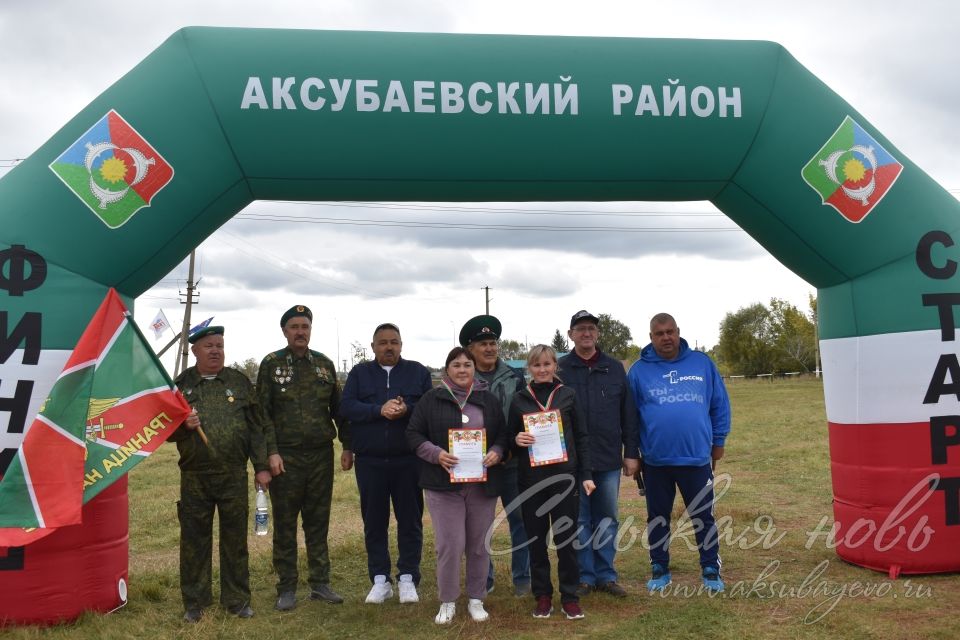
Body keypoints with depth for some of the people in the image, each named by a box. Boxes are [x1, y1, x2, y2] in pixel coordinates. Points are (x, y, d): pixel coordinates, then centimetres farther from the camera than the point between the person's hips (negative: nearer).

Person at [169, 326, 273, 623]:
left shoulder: (239, 382, 5)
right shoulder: (181, 385, 4)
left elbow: (255, 428, 4)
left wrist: (262, 466, -1)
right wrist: (183, 426, -15)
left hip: (234, 476, 0)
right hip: (194, 477, 0)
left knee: (235, 539, 7)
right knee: (194, 540, 8)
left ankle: (237, 599, 21)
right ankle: (194, 602, 22)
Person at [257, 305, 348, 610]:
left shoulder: (324, 364, 9)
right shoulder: (271, 364, -1)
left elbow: (338, 408, 13)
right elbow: (263, 412, -5)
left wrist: (348, 445, 9)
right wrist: (271, 453, -12)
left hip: (321, 455, 3)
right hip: (286, 457, -3)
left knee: (318, 522, 10)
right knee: (285, 525, 4)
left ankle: (320, 583, 20)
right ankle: (286, 589, 14)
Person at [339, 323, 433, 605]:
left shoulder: (418, 372, 6)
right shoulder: (359, 373, 7)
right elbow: (346, 407, -5)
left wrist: (407, 409, -20)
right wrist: (379, 409, -19)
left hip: (408, 460, 0)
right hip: (369, 461, 1)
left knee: (410, 520, 5)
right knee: (374, 522, 8)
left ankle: (408, 578, 16)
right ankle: (380, 579, 19)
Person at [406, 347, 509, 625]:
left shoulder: (489, 400, 9)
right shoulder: (431, 399, 1)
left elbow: (503, 434, 12)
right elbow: (414, 434, 0)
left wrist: (496, 452, -9)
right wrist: (436, 454, -16)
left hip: (482, 484, 2)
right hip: (444, 484, -2)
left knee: (478, 544, 9)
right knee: (450, 544, -3)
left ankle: (476, 599, 24)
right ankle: (447, 601, 14)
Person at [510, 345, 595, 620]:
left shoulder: (568, 395, 3)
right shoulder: (519, 399, 5)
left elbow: (581, 437, 5)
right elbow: (509, 437, 11)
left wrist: (586, 474, -1)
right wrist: (516, 440, -13)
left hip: (564, 476, -1)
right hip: (531, 479, 1)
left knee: (565, 538, 3)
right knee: (536, 538, 7)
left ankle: (570, 596, 15)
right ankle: (543, 596, 19)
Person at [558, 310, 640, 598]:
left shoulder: (614, 368, 7)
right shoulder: (560, 369, 0)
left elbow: (628, 414, 8)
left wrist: (631, 452, 4)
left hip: (609, 460, 2)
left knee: (607, 520, 10)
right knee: (579, 520, 5)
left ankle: (606, 575, 22)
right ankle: (584, 576, 17)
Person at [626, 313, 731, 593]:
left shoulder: (702, 363, 1)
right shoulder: (639, 370, -1)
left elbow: (720, 404, 6)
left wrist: (718, 442, 6)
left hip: (697, 458, 0)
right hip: (655, 461, 0)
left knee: (704, 517, 10)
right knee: (658, 518, 13)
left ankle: (711, 570, 25)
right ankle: (659, 569, 28)